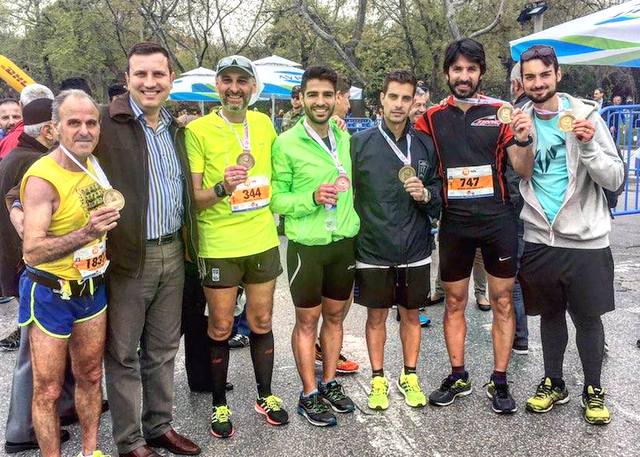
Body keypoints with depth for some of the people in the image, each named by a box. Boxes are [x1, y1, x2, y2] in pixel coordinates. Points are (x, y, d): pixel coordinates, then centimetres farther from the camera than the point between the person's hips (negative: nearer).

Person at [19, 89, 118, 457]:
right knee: (48, 390, 5)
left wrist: (109, 220, 2)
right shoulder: (42, 178, -20)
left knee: (91, 376, 18)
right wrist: (86, 233, -38)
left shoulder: (96, 163, 1)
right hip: (51, 293, -7)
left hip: (93, 288, 7)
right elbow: (32, 251, -27)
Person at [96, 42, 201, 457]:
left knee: (163, 348, 17)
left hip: (173, 253, 6)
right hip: (128, 255, -6)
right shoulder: (107, 123, -10)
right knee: (123, 353, 7)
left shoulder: (175, 128, 12)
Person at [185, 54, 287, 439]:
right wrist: (221, 188, -28)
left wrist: (275, 212, 11)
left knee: (262, 322, 14)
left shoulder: (264, 123, 5)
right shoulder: (198, 130, -9)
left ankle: (266, 396, 31)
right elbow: (192, 196, -11)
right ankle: (220, 405, 25)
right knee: (220, 328, 8)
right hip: (219, 246, -4)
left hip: (263, 241, 4)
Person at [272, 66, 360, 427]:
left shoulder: (346, 139, 5)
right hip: (307, 245, -5)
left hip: (345, 241, 5)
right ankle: (309, 395, 22)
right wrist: (312, 198, -23)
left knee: (335, 316, 16)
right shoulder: (286, 143, -10)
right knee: (307, 320, 8)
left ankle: (329, 383, 33)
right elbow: (276, 198, -9)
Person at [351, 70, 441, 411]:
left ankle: (409, 377, 33)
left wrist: (426, 194, -13)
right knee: (377, 316, 11)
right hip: (373, 251, -2)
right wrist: (352, 237, -5)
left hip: (415, 249, 2)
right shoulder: (360, 143, -6)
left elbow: (439, 192, 10)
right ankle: (378, 379, 29)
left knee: (411, 315, 15)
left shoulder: (425, 145, 1)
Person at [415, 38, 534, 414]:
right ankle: (458, 376, 25)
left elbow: (523, 169, -3)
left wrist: (524, 140, -23)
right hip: (454, 222, 1)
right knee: (454, 302, 10)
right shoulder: (432, 118, 3)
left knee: (503, 301, 6)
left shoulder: (500, 112, -1)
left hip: (498, 219, -1)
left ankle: (500, 381, 19)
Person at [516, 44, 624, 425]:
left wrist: (589, 146, -24)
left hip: (586, 239, -2)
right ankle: (554, 384, 32)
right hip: (540, 237, 3)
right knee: (550, 314, 15)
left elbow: (616, 179, -6)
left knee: (588, 318, 7)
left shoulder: (586, 115, -6)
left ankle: (593, 390, 26)